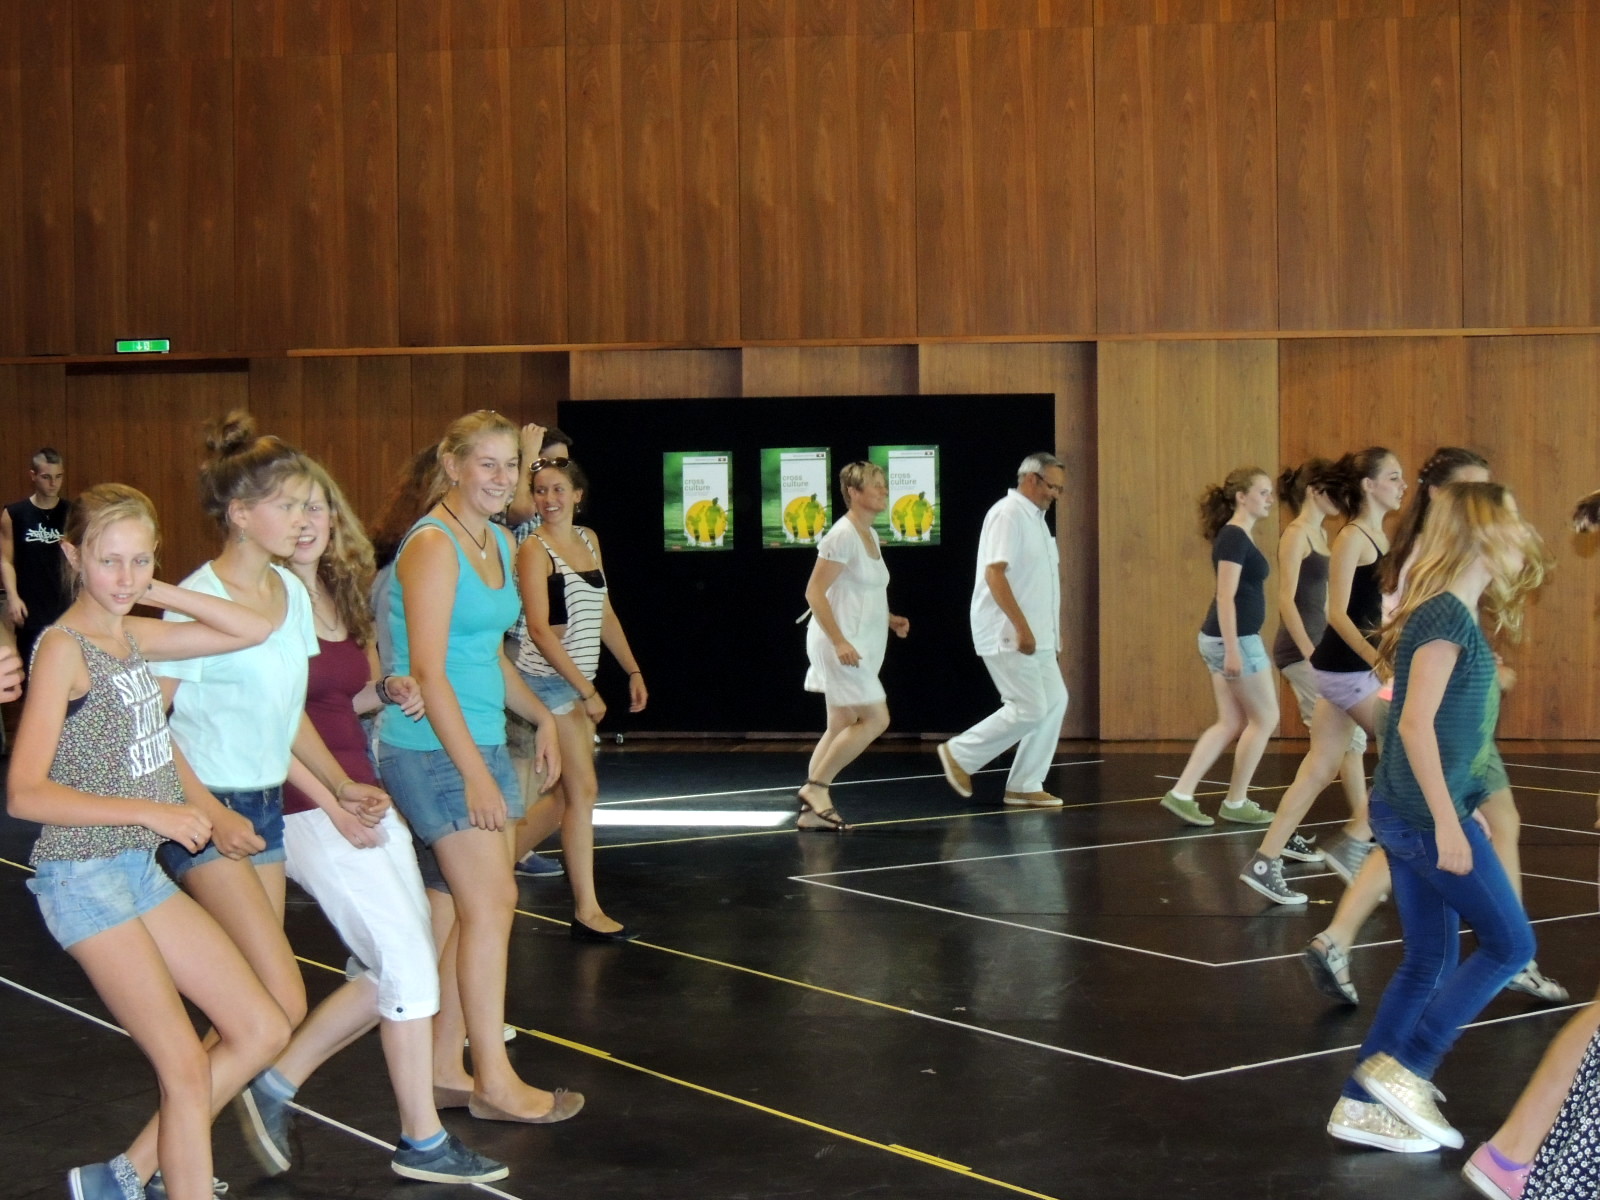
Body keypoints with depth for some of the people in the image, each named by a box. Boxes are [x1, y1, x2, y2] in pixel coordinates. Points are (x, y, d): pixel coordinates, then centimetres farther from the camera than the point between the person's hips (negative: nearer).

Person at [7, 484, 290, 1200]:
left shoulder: (131, 635, 7)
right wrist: (148, 810, -25)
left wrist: (157, 593, 2)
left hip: (142, 869, 8)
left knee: (264, 1032, 8)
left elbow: (254, 630, 10)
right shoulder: (63, 648, -14)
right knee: (188, 1070, -9)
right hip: (85, 877, -8)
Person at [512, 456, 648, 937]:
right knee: (582, 791, -6)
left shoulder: (588, 540, 11)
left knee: (561, 795, 11)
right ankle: (586, 911, 0)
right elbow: (539, 630, -16)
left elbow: (604, 614, 17)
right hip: (549, 680, -8)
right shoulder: (535, 549, -10)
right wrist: (586, 690, -18)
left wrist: (633, 670, 11)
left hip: (578, 681, 8)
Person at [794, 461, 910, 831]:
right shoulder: (842, 536, -14)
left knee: (840, 728, 9)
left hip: (858, 646, 10)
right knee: (875, 719, -11)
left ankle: (812, 808, 11)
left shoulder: (870, 536, 15)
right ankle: (816, 786, -4)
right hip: (840, 644, -10)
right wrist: (839, 641, -24)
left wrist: (889, 619, 12)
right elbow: (814, 592, -18)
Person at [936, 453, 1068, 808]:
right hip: (1009, 635, -10)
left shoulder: (1035, 518, 16)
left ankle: (1024, 786, 11)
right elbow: (994, 573, -22)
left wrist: (1050, 631, 19)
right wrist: (1022, 628, -25)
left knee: (1054, 702, 6)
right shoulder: (1008, 514, -14)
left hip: (1033, 636, 10)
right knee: (1028, 709, -10)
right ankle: (960, 755, 5)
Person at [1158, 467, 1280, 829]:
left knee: (1231, 723, 10)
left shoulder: (1238, 537, 15)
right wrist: (1233, 649, -24)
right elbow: (1225, 596, -20)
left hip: (1227, 638, 10)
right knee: (1265, 718, 1)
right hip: (1234, 638, -10)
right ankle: (1235, 803, 8)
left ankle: (1181, 794, 6)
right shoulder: (1234, 537, -15)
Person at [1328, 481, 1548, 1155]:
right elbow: (1416, 725, -22)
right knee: (1509, 944, 2)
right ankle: (1402, 1068, 4)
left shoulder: (1454, 616, 12)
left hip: (1410, 814, 9)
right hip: (1427, 816, -9)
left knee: (1429, 962, 13)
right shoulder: (1447, 617, -16)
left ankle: (1362, 1105, 15)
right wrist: (1447, 823, -21)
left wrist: (1462, 809, 20)